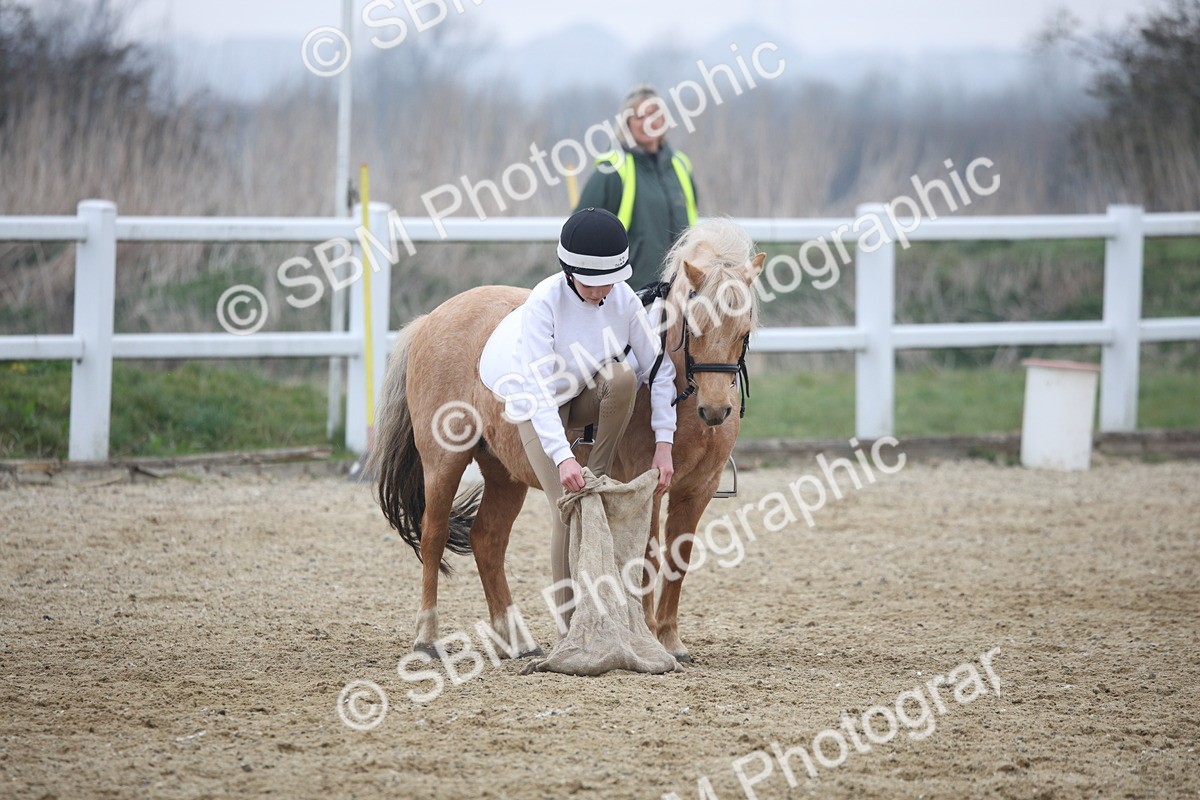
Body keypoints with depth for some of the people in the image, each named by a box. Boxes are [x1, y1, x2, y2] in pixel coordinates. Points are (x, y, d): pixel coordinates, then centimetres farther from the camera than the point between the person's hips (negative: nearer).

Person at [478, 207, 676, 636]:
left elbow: (659, 370, -14)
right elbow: (538, 390, -36)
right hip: (540, 407, -3)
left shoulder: (623, 299, -20)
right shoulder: (544, 302, -31)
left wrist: (663, 445, -22)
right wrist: (562, 457, -47)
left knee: (623, 375, -32)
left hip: (586, 397, 3)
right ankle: (569, 629, -8)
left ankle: (600, 475, -13)